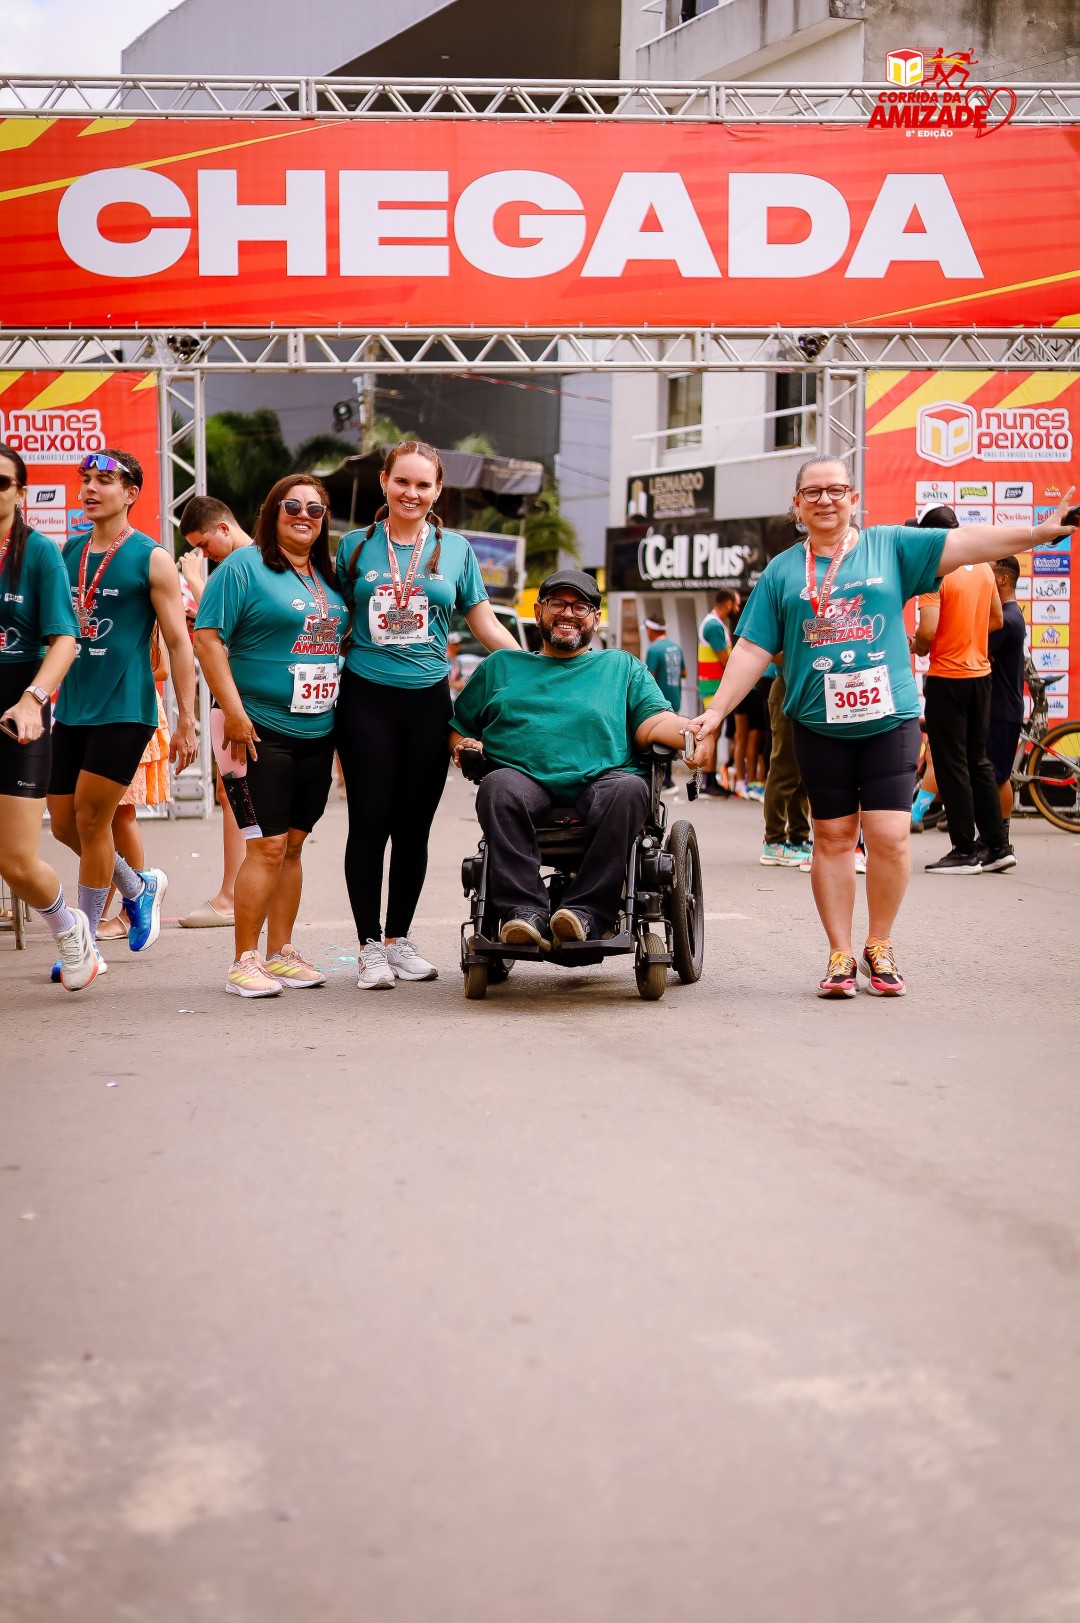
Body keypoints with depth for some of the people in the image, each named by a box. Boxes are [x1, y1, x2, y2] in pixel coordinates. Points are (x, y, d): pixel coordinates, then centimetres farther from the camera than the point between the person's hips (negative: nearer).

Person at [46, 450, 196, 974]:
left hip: (125, 709, -6)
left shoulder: (152, 559, -6)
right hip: (72, 709, 6)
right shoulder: (69, 552, 11)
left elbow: (179, 642, -7)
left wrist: (186, 722, -11)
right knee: (64, 824, 7)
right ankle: (138, 888, 33)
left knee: (90, 820, -7)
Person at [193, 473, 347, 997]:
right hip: (263, 731, -6)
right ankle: (244, 961, -3)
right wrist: (233, 710, -17)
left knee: (293, 844, 10)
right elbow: (207, 638, -11)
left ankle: (281, 953, 18)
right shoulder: (244, 566, -6)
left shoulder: (328, 576, 15)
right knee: (268, 845, -9)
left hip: (318, 732, 7)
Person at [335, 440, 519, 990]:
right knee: (369, 822, -4)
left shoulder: (455, 549, 8)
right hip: (366, 699, -1)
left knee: (413, 826, 6)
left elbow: (486, 626, 10)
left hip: (428, 699, 2)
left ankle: (398, 939, 19)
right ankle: (369, 947, 6)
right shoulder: (356, 546, 6)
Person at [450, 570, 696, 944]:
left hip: (599, 779, 0)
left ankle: (586, 912, -38)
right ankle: (524, 911, -41)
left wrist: (687, 731, -12)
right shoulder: (501, 666, 29)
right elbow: (455, 725, 27)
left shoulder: (622, 666, 26)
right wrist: (463, 744, 3)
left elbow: (652, 723, 10)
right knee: (499, 787, -35)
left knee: (628, 790, -35)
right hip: (525, 777, 0)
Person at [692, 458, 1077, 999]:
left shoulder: (891, 546, 6)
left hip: (888, 718, -1)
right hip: (820, 726, 1)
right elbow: (753, 650, 8)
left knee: (890, 835, -7)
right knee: (833, 837, 6)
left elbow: (963, 542, -2)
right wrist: (715, 711, 2)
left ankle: (880, 946, 12)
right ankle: (840, 955, 14)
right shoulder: (782, 571, 8)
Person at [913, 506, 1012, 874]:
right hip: (980, 674, 7)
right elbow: (996, 619, 15)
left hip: (947, 677, -7)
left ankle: (965, 850, 3)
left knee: (951, 764, 1)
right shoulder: (982, 567, 6)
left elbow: (928, 629, -22)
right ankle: (997, 846, 15)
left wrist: (917, 646, -1)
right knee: (978, 761, 14)